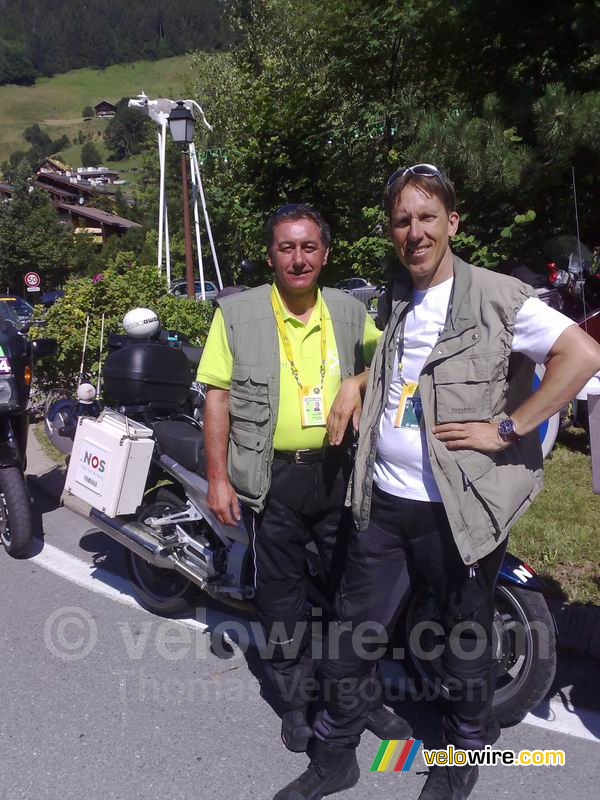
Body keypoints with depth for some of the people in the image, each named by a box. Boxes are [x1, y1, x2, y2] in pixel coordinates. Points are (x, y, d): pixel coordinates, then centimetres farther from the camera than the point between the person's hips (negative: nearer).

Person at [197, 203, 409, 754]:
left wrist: (357, 382, -10)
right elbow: (217, 396, -4)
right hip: (271, 478, -2)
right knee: (281, 596, 12)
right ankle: (295, 700, 34)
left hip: (338, 471, 3)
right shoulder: (237, 313, -3)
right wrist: (217, 477, -8)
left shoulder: (350, 312, 4)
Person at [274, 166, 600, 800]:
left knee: (466, 645, 15)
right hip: (383, 504, 6)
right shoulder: (397, 301, 12)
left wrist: (506, 427, -19)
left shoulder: (494, 296, -10)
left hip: (458, 510, -5)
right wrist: (356, 383, 12)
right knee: (352, 635, 14)